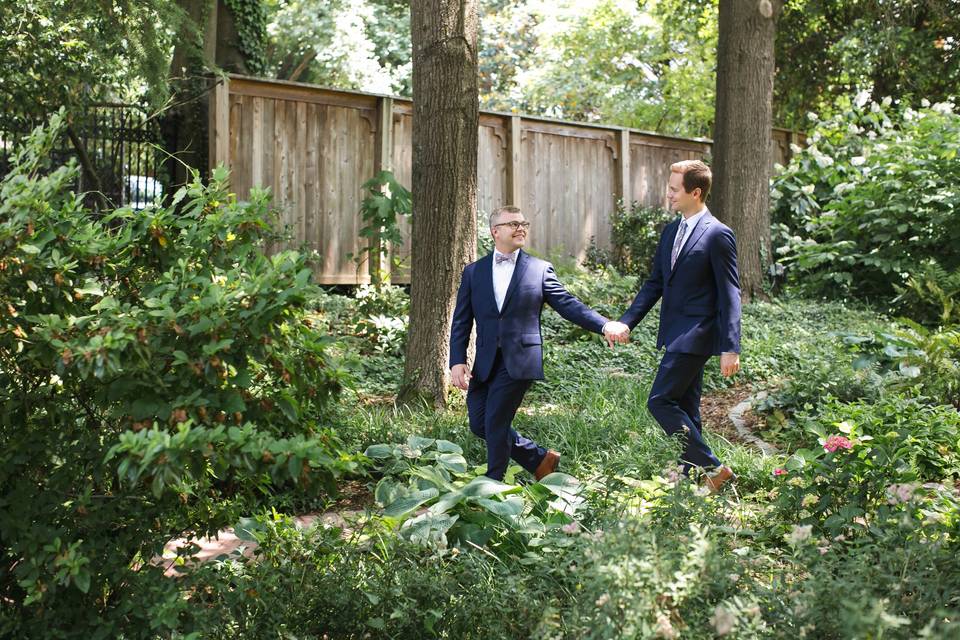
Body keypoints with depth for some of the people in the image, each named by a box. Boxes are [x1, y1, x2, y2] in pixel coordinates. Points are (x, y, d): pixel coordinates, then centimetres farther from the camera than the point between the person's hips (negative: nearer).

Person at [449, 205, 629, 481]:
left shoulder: (540, 269, 4)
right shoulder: (473, 271, 10)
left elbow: (568, 304, 0)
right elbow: (461, 321, 8)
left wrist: (605, 325, -14)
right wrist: (457, 361, -3)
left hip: (520, 360, -4)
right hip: (485, 362, 4)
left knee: (496, 422, -6)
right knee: (479, 424, 6)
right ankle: (540, 459, 23)